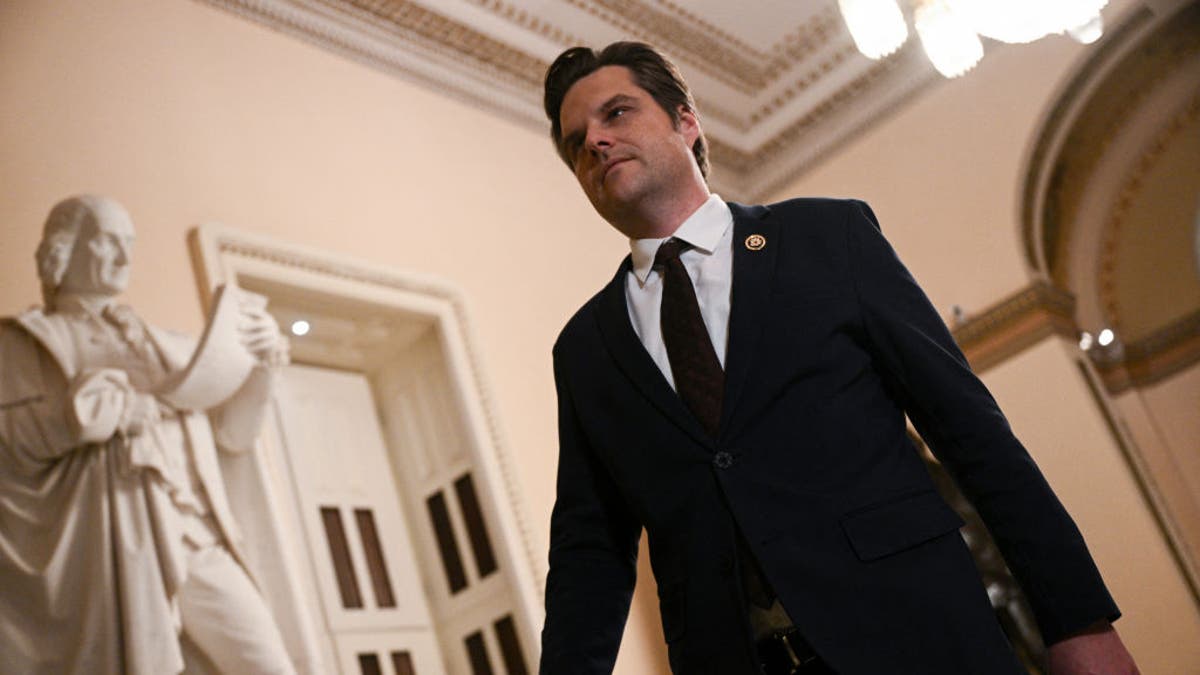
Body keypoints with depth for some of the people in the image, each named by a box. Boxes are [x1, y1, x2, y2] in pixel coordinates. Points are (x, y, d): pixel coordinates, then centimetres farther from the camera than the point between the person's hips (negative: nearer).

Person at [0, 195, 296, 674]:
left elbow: (232, 434, 20)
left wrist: (260, 369, 3)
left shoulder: (166, 345, 24)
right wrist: (83, 413, -15)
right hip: (116, 553, -4)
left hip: (201, 544, 4)